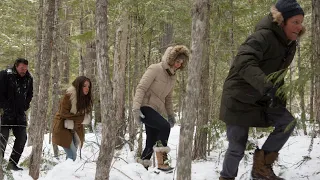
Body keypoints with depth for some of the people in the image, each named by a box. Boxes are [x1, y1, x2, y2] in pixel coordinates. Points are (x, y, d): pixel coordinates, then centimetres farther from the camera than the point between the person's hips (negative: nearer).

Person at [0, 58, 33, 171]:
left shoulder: (29, 78, 6)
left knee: (22, 138, 2)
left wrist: (25, 106, 8)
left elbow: (30, 94, 20)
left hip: (20, 114, 6)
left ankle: (12, 164, 12)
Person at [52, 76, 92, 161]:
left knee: (72, 155, 5)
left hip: (75, 130, 6)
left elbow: (85, 115, 1)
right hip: (63, 128, -6)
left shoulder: (86, 98, 0)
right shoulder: (69, 96, -18)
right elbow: (64, 114, -17)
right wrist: (81, 118, -19)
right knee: (72, 156, -16)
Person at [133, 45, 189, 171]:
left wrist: (170, 114, 18)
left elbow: (168, 98, 23)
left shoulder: (172, 76, 13)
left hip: (155, 110, 9)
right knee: (165, 126, -28)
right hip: (144, 107, -9)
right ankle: (161, 162, -23)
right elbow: (141, 88, -16)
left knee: (152, 143, 6)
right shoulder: (155, 69, -11)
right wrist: (136, 108, -25)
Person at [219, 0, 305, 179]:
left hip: (262, 98, 7)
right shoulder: (263, 37, -24)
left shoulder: (289, 44, 3)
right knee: (237, 147, -3)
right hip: (240, 98, -7)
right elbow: (244, 63, -42)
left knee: (288, 123, -13)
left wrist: (278, 92, 5)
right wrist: (266, 86, -53)